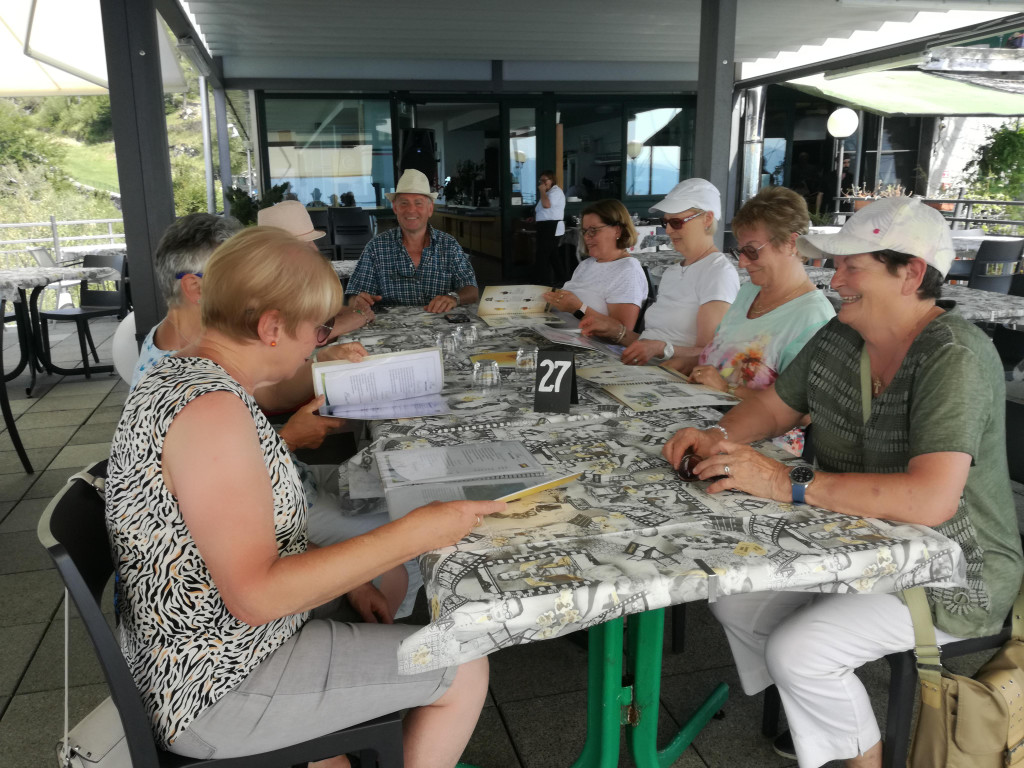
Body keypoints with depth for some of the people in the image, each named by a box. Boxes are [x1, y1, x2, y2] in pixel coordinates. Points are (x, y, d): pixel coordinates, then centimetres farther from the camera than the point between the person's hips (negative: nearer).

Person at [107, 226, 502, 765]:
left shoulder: (177, 375, 5)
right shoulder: (211, 411, -27)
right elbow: (256, 596, -30)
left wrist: (344, 576, 4)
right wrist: (413, 534, -27)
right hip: (217, 689, -10)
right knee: (465, 671, -5)